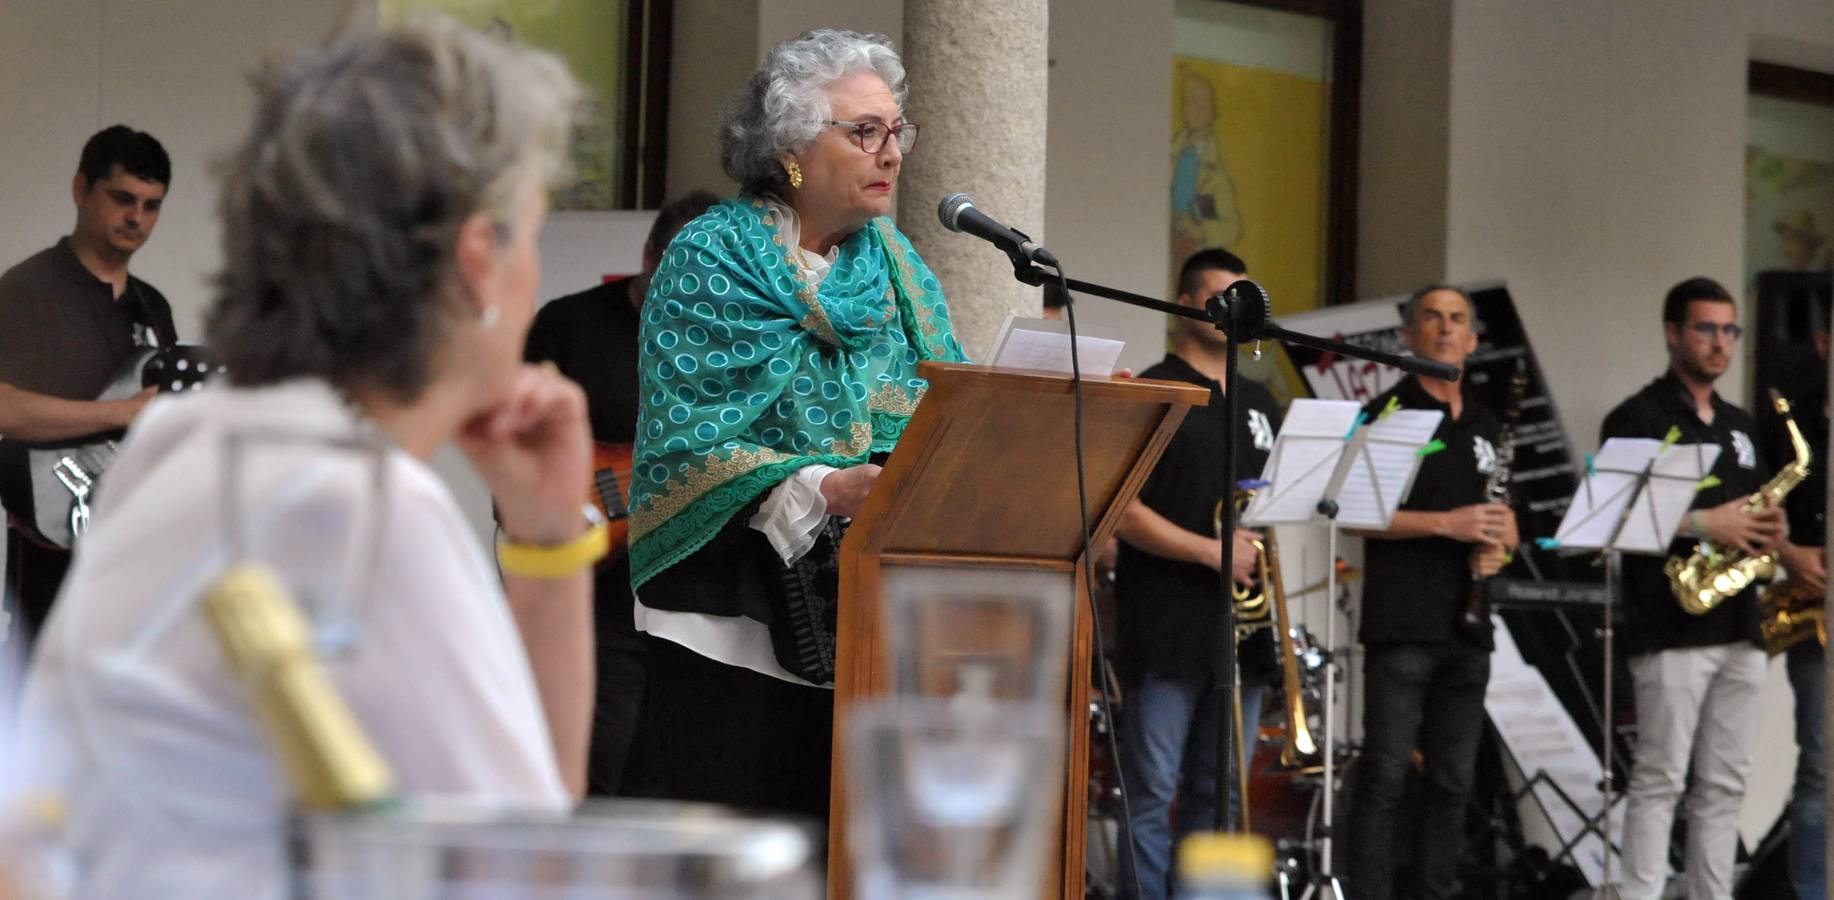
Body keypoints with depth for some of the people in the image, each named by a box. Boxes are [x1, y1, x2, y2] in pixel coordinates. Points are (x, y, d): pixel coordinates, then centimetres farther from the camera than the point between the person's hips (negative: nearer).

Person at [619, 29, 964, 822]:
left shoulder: (897, 271, 14)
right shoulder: (714, 260, -4)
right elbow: (685, 447, -12)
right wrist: (822, 493, -24)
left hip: (869, 625, 5)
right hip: (735, 610, -5)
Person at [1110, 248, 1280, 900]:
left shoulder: (1259, 404, 19)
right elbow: (1119, 508, -10)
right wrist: (1211, 550, -17)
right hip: (1167, 628, -7)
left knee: (1219, 797, 8)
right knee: (1151, 796, -7)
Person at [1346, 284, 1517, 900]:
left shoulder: (1486, 428, 18)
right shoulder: (1386, 415, -1)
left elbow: (1504, 520, 23)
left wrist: (1499, 543, -1)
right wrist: (1446, 524, -17)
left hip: (1467, 625, 6)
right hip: (1401, 624, -6)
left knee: (1452, 780, 8)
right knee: (1386, 775, -8)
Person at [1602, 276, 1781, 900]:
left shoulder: (1739, 426, 20)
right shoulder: (1639, 419, -2)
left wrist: (1766, 532, 1)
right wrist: (1702, 525, -18)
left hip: (1740, 629, 7)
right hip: (1672, 630, -7)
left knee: (1724, 783, 7)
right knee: (1661, 778, -8)